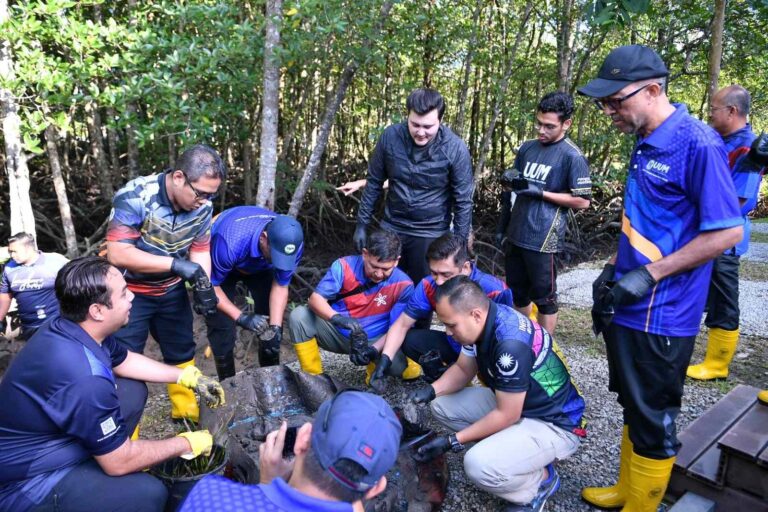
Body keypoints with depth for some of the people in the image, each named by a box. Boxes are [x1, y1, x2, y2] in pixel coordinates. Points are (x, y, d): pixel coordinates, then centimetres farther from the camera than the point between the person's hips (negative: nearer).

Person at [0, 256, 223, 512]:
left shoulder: (70, 328, -8)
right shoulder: (84, 379, -35)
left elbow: (124, 361, 12)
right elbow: (119, 463, -23)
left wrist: (190, 376, 8)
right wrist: (186, 444, -9)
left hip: (44, 444, 9)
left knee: (133, 390, 8)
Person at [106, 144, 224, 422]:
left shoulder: (202, 206, -13)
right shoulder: (135, 197, -29)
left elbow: (200, 249, -2)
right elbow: (117, 254, -32)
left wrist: (203, 285, -21)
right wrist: (176, 264, -37)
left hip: (171, 290, 5)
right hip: (128, 291, -5)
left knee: (182, 352, 16)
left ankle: (187, 412, 37)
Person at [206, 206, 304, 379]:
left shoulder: (291, 242, -32)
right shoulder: (230, 243, -45)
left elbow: (280, 286, -18)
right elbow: (211, 285, -29)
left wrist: (275, 327, -28)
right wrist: (241, 317, -37)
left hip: (260, 265, 4)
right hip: (218, 264, -3)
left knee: (272, 317, 0)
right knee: (221, 325, -12)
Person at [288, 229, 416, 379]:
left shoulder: (403, 285, -16)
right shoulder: (345, 266, -16)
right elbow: (315, 298, -21)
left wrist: (374, 350, -31)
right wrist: (337, 318, -40)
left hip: (374, 341, -1)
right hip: (336, 331, 1)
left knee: (410, 370, -27)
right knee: (299, 316, -25)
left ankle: (375, 363, 10)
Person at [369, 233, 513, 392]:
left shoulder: (495, 292, -32)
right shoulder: (428, 285, -19)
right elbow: (402, 324, -12)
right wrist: (384, 361, -26)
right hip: (456, 346, 4)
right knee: (410, 341, -15)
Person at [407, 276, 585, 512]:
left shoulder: (511, 343, -33)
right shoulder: (481, 321, -8)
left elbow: (507, 416, -24)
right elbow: (463, 369, 8)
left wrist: (452, 441, -18)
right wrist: (432, 390, -10)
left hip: (555, 423, -8)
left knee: (479, 465, -30)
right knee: (442, 405, 1)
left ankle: (540, 481, 1)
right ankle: (507, 445, 9)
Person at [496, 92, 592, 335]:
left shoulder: (573, 156, -10)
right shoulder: (527, 148, 8)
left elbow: (582, 201, -10)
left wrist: (540, 192, -16)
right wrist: (502, 225, 14)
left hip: (543, 239, -6)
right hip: (516, 234, 6)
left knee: (544, 297, 6)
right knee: (518, 293, 16)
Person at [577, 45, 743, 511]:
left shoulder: (698, 144, -17)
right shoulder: (645, 144, 9)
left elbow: (728, 231, -18)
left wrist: (649, 275, -19)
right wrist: (614, 270, 9)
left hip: (660, 315, -8)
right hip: (627, 307, 9)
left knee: (654, 420, 8)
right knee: (633, 408, 21)